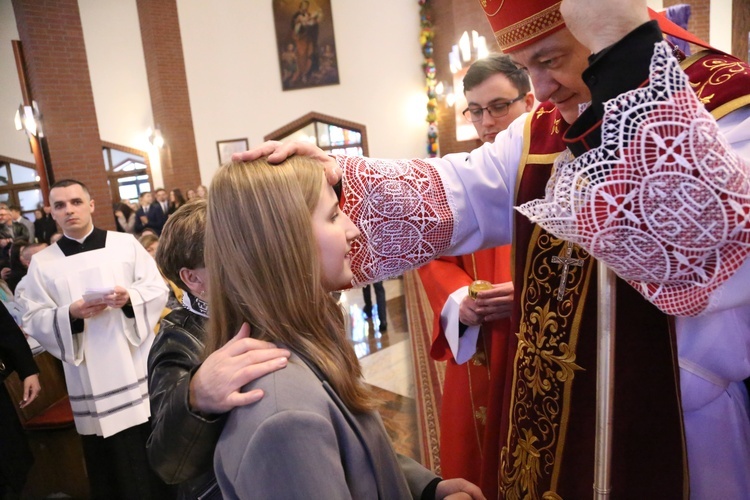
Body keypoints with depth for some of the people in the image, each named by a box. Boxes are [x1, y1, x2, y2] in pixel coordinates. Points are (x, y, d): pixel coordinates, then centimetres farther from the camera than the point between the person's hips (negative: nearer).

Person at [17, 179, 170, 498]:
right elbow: (34, 319, 1)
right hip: (91, 378, 1)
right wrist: (71, 314, -17)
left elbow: (158, 289, 0)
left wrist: (130, 298, -19)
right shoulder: (42, 263, 4)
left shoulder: (125, 244, 2)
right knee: (110, 466, 10)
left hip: (138, 367, 0)